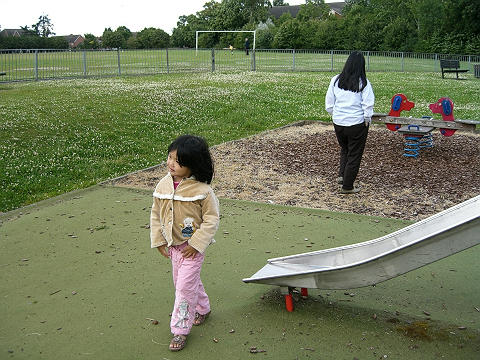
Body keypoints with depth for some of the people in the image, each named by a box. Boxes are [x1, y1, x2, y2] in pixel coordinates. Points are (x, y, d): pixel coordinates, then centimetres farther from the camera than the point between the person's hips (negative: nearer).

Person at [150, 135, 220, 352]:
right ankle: (202, 308, 46)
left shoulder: (201, 190, -21)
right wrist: (158, 240, 2)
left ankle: (180, 329, 9)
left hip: (192, 246, -6)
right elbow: (156, 214, 5)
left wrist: (196, 244, -17)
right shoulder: (163, 185, -5)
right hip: (172, 245, 6)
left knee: (185, 286, -5)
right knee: (184, 282, 21)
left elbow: (211, 219, -14)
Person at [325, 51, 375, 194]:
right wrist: (367, 120, 2)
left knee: (344, 149, 27)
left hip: (338, 123, 4)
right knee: (354, 154, 8)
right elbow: (368, 105, -11)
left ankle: (342, 175, 15)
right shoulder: (363, 83, -10)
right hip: (357, 124, -3)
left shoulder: (335, 80, 0)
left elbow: (329, 104, 4)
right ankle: (347, 186, 14)